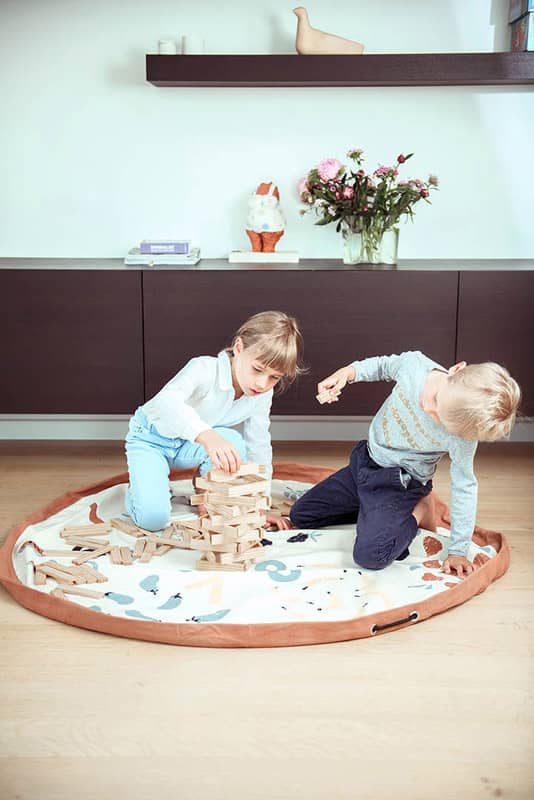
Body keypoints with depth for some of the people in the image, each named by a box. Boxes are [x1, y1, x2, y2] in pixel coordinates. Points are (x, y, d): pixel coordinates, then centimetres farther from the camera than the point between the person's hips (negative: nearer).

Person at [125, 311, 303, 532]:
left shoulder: (263, 395, -13)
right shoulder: (205, 369, -33)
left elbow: (258, 446, -3)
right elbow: (167, 402, -53)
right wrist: (207, 436, -71)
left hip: (190, 446, 5)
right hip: (151, 438, -5)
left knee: (233, 441, -29)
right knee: (153, 518, -25)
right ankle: (139, 491, 12)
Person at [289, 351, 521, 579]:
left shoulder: (461, 439, -30)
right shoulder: (413, 363, -22)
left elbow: (463, 488, -15)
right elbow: (384, 365, 3)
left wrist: (458, 550, -10)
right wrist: (347, 372, -13)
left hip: (398, 485, -6)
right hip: (363, 461, 6)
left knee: (370, 555, -28)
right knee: (300, 515, 11)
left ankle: (418, 512, 0)